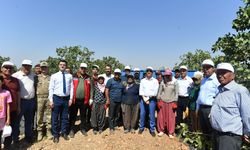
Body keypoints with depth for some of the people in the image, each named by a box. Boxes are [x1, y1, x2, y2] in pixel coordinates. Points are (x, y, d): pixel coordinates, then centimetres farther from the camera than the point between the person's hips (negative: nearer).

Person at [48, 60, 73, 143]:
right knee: (55, 117, 7)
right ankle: (55, 135, 23)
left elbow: (71, 88, 3)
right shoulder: (54, 76, -1)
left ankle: (64, 133, 30)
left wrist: (71, 99, 0)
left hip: (66, 98, 2)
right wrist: (51, 100, -7)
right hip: (57, 98, -1)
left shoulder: (69, 76, 3)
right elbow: (51, 88, -2)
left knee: (65, 117, 13)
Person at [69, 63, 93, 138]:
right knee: (73, 116, 9)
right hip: (75, 100, -1)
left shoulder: (88, 78, 6)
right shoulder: (74, 77, 0)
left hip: (84, 100, 2)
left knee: (83, 116, 14)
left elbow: (91, 89, 6)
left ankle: (83, 129, 29)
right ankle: (72, 130, 24)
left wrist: (91, 98, 2)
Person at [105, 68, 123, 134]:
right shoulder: (110, 81, -3)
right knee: (111, 115, 1)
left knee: (117, 114, 13)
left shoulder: (121, 81, 8)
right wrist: (108, 99, -10)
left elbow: (123, 91, 15)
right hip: (112, 100, -4)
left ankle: (115, 125, 26)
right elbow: (106, 90, -5)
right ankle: (111, 128, 10)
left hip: (119, 101, 4)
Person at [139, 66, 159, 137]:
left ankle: (152, 129, 14)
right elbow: (141, 91, 2)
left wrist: (148, 98, -9)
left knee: (152, 115, 2)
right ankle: (141, 128, 21)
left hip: (152, 99, -2)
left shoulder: (155, 81, 2)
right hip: (143, 99, 2)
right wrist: (144, 99, -9)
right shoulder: (142, 80, 8)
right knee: (142, 114, 5)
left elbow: (155, 92, -4)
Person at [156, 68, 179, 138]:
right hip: (162, 101, 2)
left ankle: (170, 132, 17)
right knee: (161, 116, 7)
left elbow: (176, 93, -3)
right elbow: (159, 92, 5)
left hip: (171, 102, -2)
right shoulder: (162, 82, 3)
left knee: (171, 117, 2)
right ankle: (161, 130, 22)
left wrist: (175, 102, -7)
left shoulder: (175, 82, -2)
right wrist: (158, 101, 0)